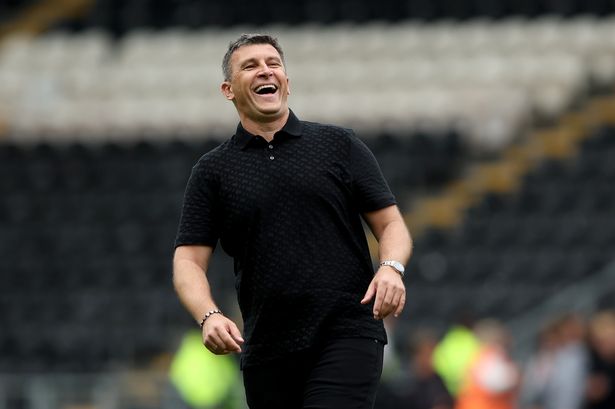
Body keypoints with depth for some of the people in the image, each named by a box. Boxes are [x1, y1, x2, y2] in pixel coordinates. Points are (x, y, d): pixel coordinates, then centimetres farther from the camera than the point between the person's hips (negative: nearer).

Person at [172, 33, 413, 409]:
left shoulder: (340, 145, 7)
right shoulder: (213, 170, 9)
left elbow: (391, 223, 7)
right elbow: (189, 260, 4)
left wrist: (391, 267, -15)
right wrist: (209, 315, -16)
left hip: (347, 336, -3)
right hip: (267, 348, 3)